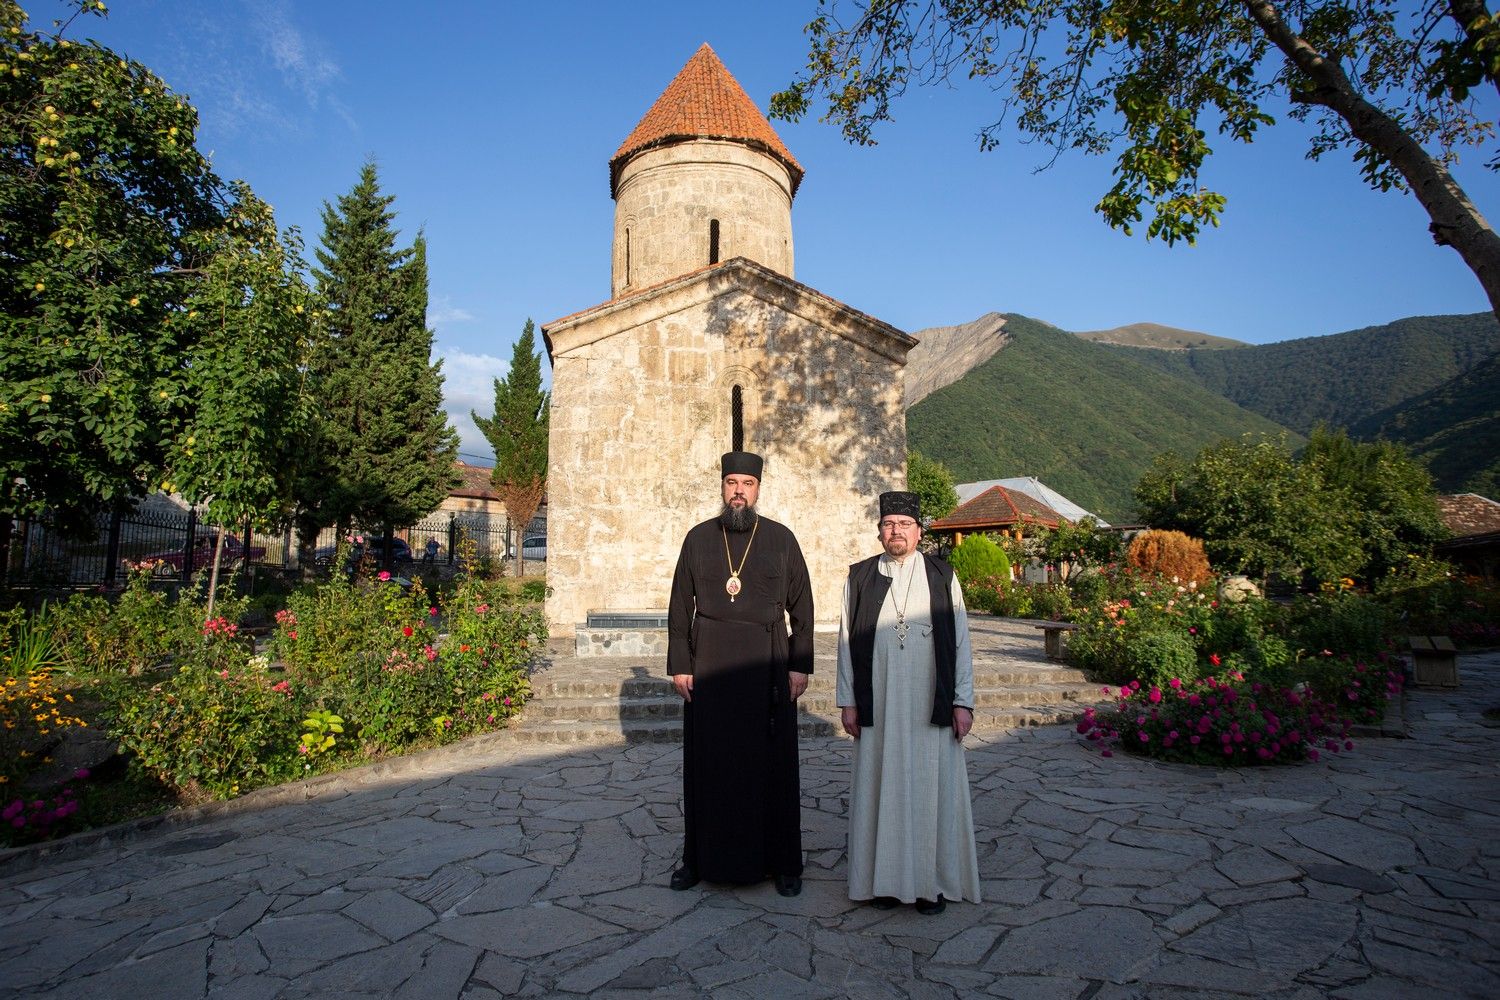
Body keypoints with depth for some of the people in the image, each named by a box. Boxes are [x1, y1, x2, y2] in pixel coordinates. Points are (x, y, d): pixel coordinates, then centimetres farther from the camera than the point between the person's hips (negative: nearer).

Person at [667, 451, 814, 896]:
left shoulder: (781, 538, 1)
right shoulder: (699, 538, 5)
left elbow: (802, 607, 3)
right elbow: (680, 606, 6)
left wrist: (801, 665, -3)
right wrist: (679, 665, 0)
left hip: (766, 663, -1)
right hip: (709, 663, 1)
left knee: (772, 760, 6)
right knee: (708, 759, 7)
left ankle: (782, 861, 21)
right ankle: (702, 856, 23)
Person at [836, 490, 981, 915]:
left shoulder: (942, 577, 3)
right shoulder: (859, 577, 4)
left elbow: (960, 641, 3)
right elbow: (847, 641, 4)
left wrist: (963, 701, -2)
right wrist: (848, 701, 1)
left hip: (931, 706, 0)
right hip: (879, 707, 1)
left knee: (932, 790, 7)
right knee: (882, 789, 7)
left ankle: (932, 882, 22)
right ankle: (885, 877, 22)